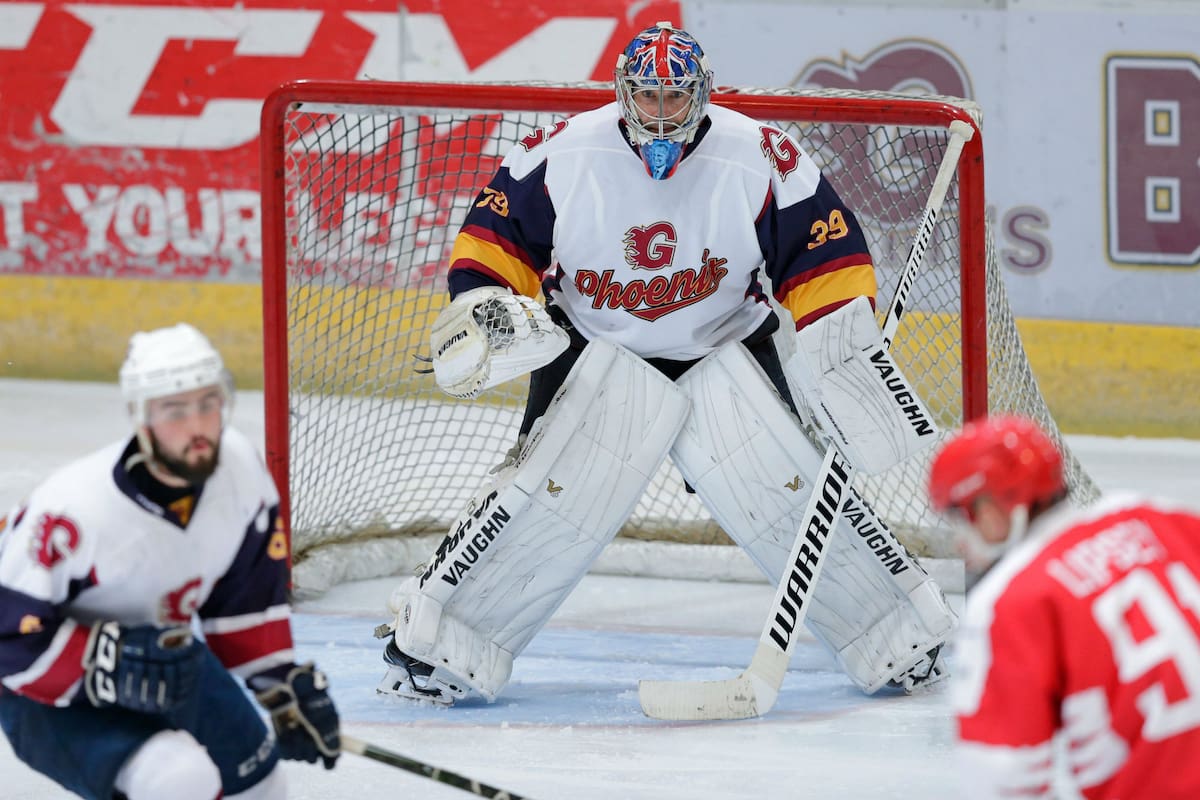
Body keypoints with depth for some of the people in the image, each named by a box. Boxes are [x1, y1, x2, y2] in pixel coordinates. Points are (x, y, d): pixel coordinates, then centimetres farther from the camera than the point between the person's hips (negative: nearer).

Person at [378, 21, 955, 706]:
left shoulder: (764, 161, -15)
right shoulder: (564, 156, -14)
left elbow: (828, 258, -8)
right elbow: (497, 234, -2)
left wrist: (850, 359, -13)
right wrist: (481, 307, -17)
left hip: (725, 355, 1)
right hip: (598, 358, -1)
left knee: (795, 491, -9)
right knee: (548, 497, -15)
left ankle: (902, 641, 6)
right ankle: (432, 645, -7)